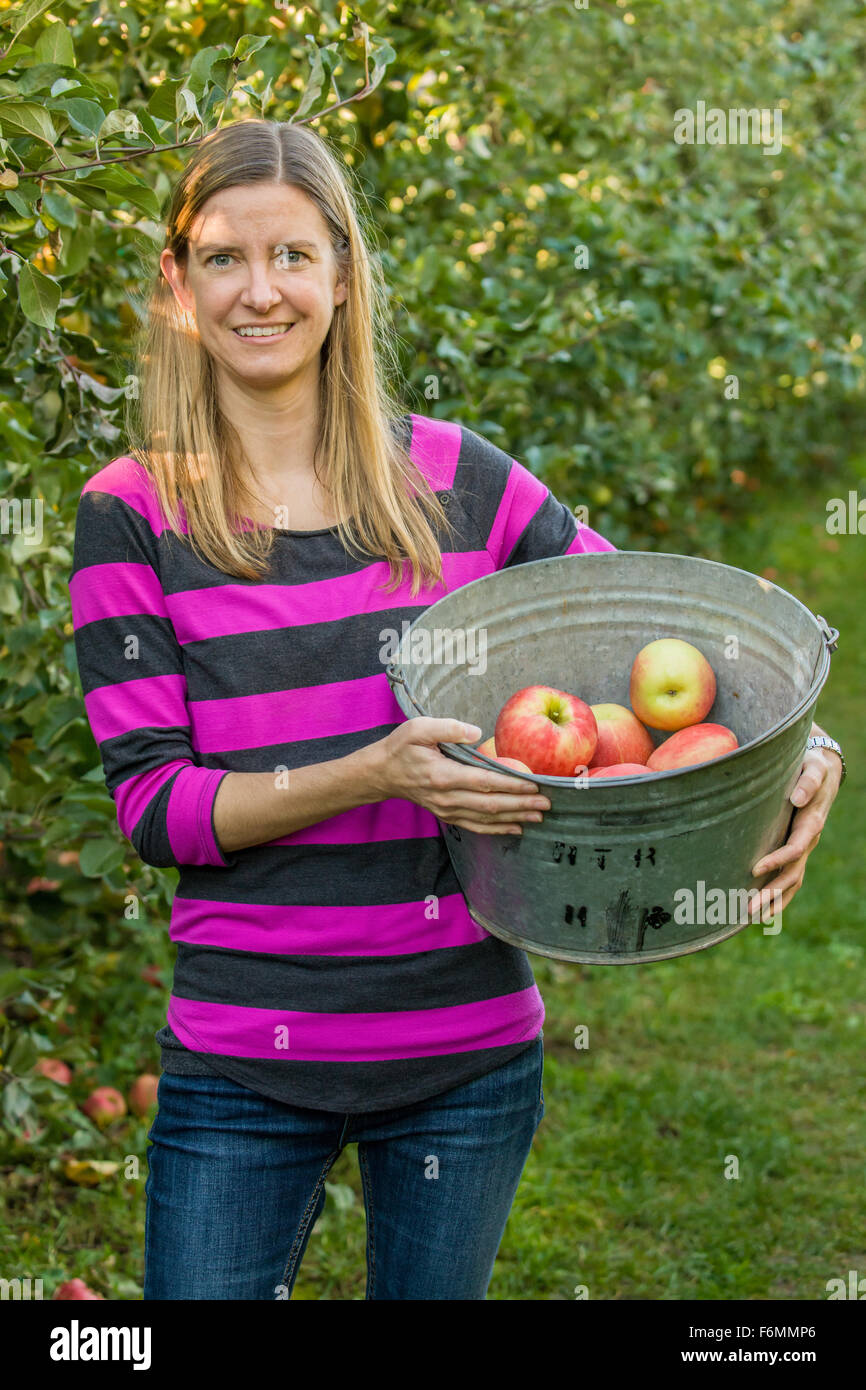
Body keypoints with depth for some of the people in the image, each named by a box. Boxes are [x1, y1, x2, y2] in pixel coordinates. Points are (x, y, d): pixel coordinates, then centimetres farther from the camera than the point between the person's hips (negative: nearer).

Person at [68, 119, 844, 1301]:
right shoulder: (133, 515, -3)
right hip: (242, 1059, -2)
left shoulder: (455, 480, 3)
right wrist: (373, 775, -23)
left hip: (468, 1053, 2)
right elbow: (152, 802, -8)